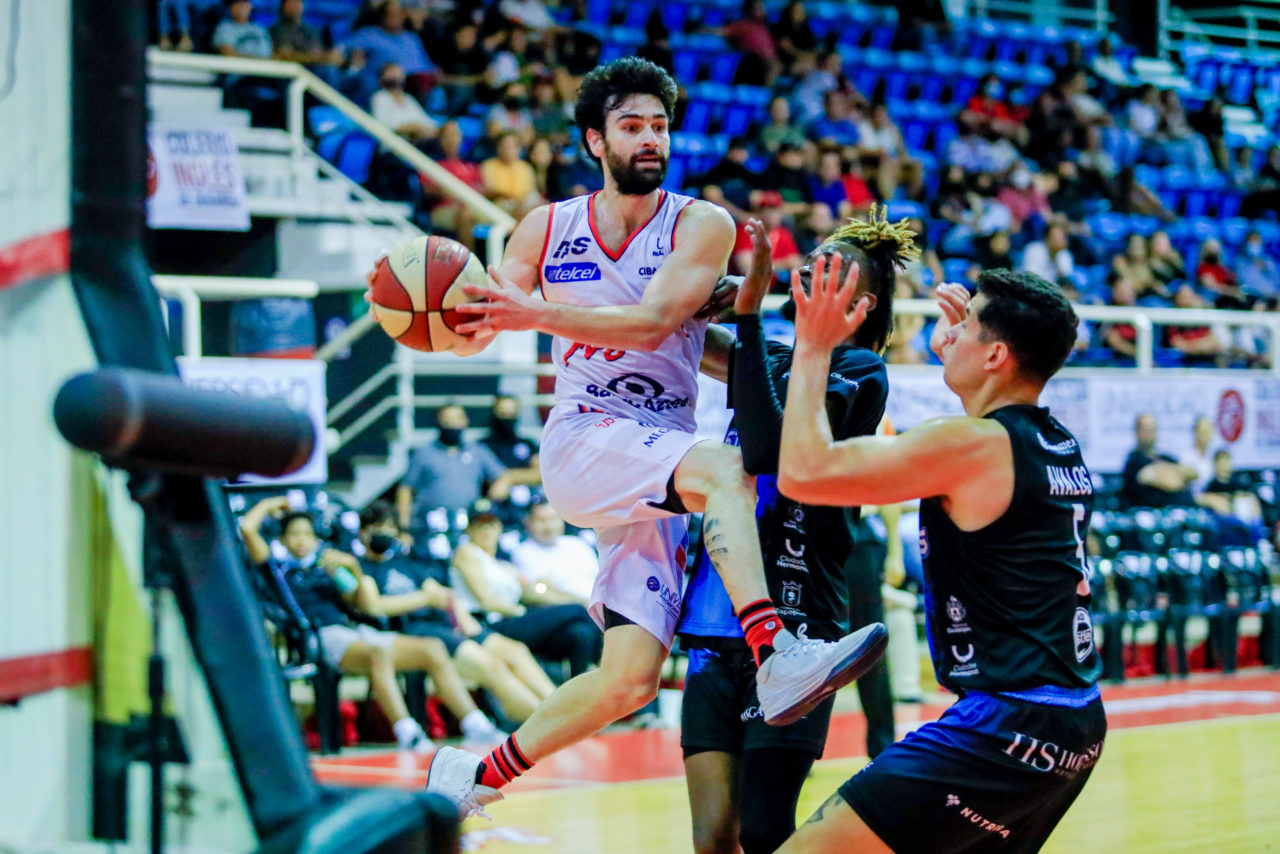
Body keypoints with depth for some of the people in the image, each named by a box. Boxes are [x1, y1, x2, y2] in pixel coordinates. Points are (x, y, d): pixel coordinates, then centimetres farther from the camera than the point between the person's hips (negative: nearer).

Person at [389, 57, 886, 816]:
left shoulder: (702, 225, 1)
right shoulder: (547, 228, 7)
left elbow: (650, 323, -15)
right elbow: (477, 329, 15)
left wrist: (537, 313, -27)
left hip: (662, 457, 2)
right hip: (582, 443, -2)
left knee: (631, 679, -7)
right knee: (723, 469, -33)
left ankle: (475, 776, 9)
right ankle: (777, 656, -49)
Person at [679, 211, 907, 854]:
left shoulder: (860, 370, -3)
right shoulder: (776, 360, 19)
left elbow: (768, 449, -18)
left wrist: (748, 310, -20)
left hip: (791, 630, -6)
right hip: (717, 632, 6)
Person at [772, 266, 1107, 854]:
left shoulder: (969, 443, -14)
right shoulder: (1062, 446, 13)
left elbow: (804, 472, -17)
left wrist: (814, 347, -6)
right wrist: (960, 341, 33)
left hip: (1006, 727, -10)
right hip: (1077, 726, 10)